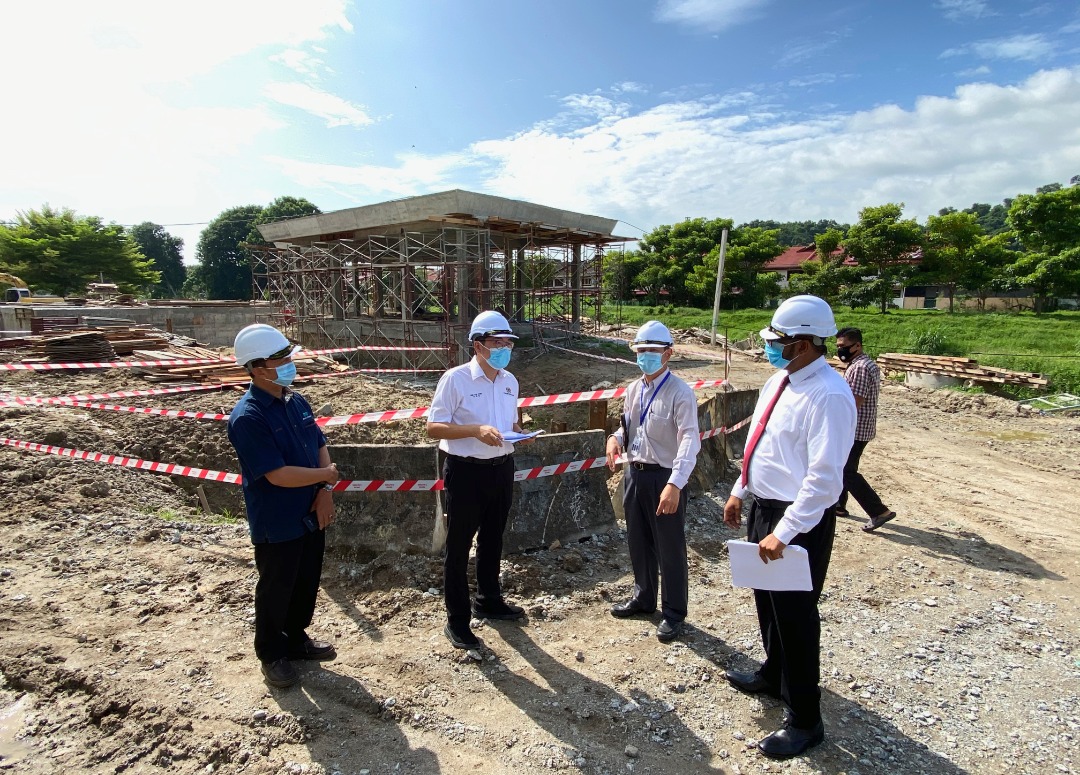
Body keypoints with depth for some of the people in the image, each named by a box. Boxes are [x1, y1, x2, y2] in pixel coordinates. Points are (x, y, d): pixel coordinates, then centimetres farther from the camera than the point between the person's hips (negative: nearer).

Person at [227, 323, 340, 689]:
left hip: (311, 515, 7)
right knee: (276, 589, 13)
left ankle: (296, 638, 43)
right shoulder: (247, 417, -23)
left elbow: (320, 446, 6)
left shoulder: (296, 401, 2)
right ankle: (271, 653, 35)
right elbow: (278, 475, -27)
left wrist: (325, 492, -8)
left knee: (307, 583, 21)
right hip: (276, 523, -7)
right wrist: (325, 475, -13)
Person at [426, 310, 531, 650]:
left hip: (501, 468, 7)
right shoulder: (455, 379, -14)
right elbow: (433, 428, -16)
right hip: (466, 471, -6)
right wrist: (476, 430, -28)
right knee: (458, 546, 5)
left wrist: (519, 433, -5)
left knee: (492, 539, 22)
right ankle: (457, 620, 21)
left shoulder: (510, 381, 6)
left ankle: (488, 600, 43)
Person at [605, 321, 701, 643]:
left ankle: (674, 613, 26)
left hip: (664, 478, -7)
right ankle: (643, 597, 42)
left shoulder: (680, 393, -16)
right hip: (635, 474, 7)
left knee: (669, 549, 7)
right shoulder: (633, 390, 8)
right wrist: (616, 438, -4)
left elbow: (689, 441, -24)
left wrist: (675, 485, -34)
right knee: (638, 543, 21)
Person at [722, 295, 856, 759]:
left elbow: (825, 478, -27)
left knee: (795, 614, 6)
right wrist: (739, 492, 17)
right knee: (767, 599, 25)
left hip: (800, 520, -9)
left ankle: (804, 720, 28)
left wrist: (783, 533, -26)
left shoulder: (829, 396, -23)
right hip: (764, 507, 9)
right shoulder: (779, 380, 5)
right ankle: (774, 675, 51)